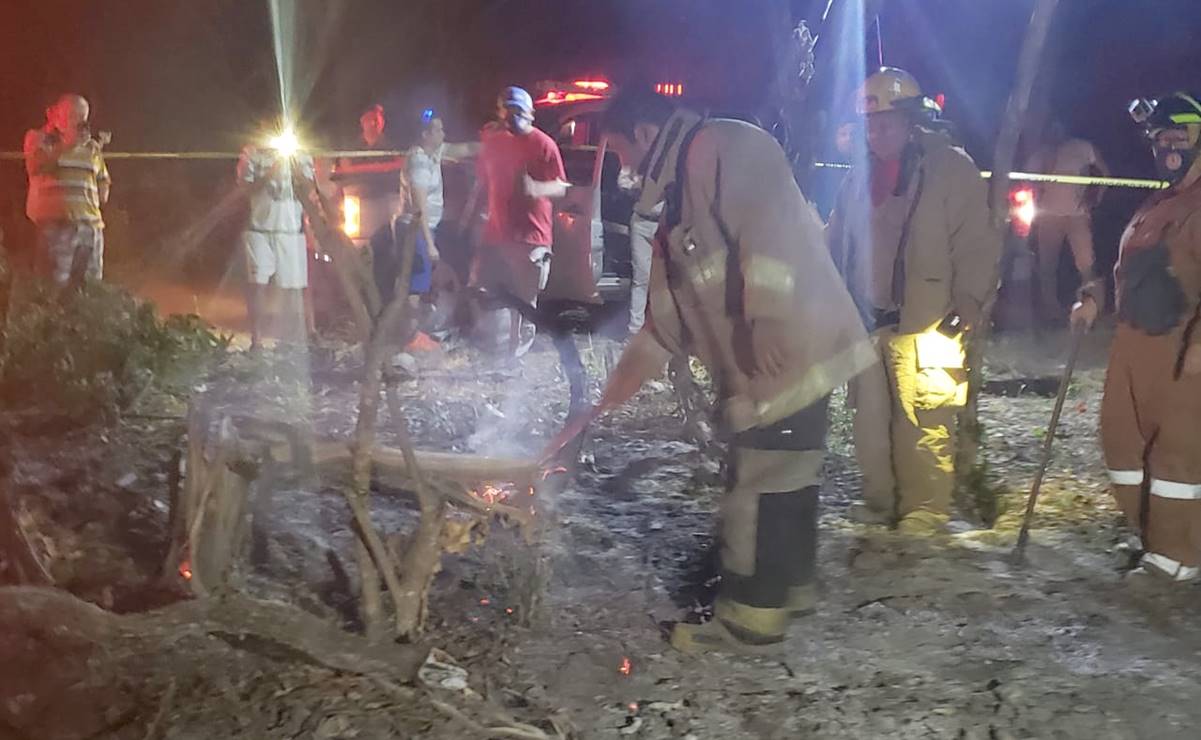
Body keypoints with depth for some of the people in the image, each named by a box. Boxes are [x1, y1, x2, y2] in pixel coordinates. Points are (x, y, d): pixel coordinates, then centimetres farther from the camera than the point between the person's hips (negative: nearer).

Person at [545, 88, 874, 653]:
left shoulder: (725, 147, -7)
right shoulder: (683, 195, 22)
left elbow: (769, 223, -25)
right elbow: (669, 311, 26)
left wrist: (767, 316, -32)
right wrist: (628, 375, 29)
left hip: (790, 349, -10)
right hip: (758, 367, 10)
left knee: (760, 486, -2)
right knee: (786, 479, 19)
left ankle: (750, 616, 9)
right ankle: (791, 586, 33)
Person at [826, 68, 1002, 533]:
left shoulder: (950, 168, -4)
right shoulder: (861, 175, 14)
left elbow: (977, 242, -7)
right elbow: (837, 242, 20)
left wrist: (969, 300, -15)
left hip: (925, 321, -6)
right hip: (866, 321, 6)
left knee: (924, 423, -6)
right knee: (870, 419, 12)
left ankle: (926, 508, 7)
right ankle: (880, 499, 26)